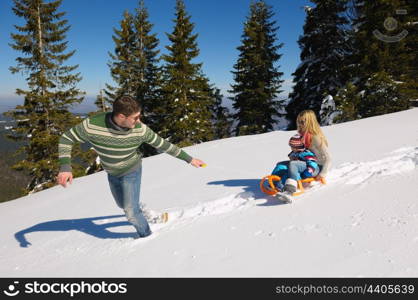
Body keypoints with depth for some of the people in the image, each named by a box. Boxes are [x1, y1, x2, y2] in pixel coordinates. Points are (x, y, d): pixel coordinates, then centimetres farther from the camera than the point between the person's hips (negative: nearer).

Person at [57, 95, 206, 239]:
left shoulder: (140, 129, -29)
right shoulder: (92, 125, -31)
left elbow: (162, 144, -16)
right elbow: (66, 139, -16)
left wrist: (189, 159, -10)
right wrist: (65, 167, -30)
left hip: (132, 171, -3)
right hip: (112, 173, 3)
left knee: (130, 210, -7)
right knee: (122, 204, 23)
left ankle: (146, 235, 20)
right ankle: (139, 209, 54)